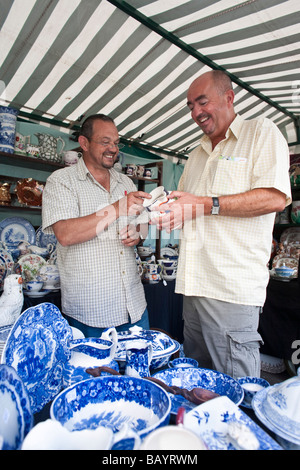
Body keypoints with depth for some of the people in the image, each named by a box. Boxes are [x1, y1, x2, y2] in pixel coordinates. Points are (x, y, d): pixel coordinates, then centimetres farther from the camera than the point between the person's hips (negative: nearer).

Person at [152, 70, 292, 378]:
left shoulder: (261, 131, 1)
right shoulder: (196, 156, 22)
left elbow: (276, 197, -13)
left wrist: (205, 205, -18)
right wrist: (165, 213, 2)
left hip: (232, 288, -6)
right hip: (193, 284, 7)